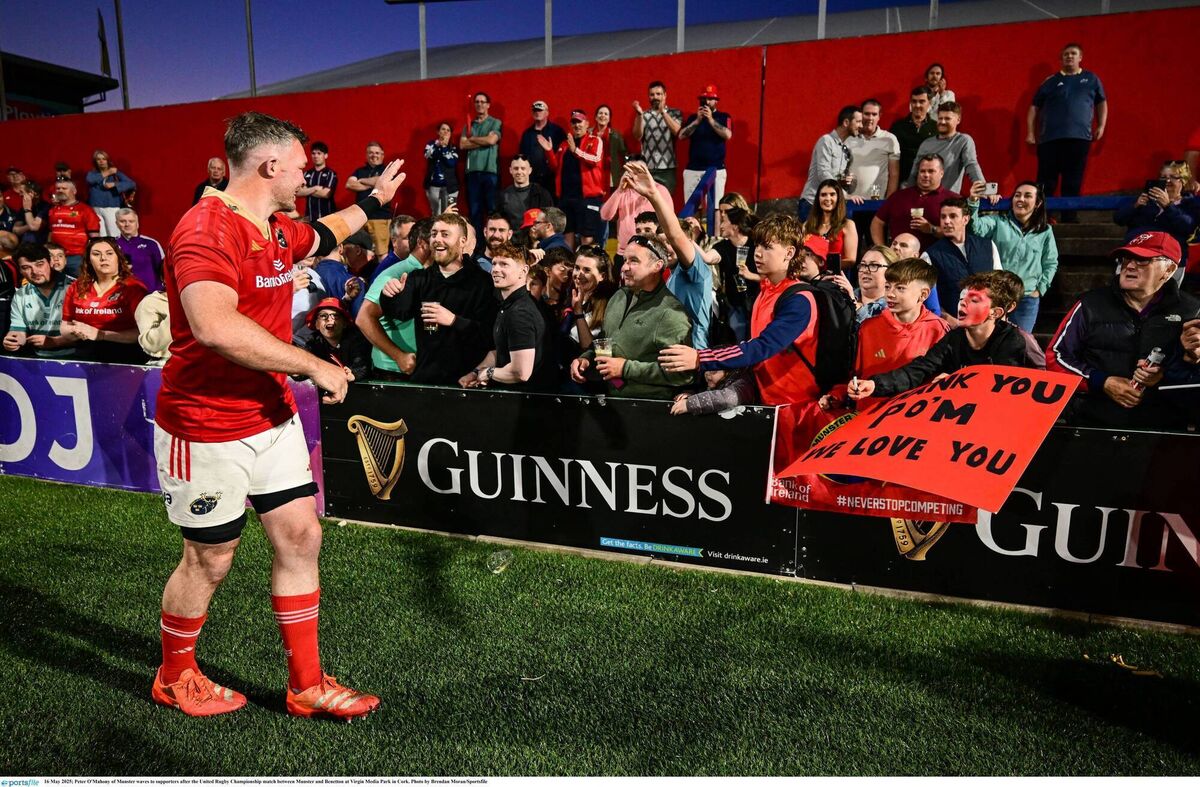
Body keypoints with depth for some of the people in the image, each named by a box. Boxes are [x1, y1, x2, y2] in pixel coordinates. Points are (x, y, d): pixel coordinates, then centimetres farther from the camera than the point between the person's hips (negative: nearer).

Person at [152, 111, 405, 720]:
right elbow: (214, 326, -37)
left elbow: (323, 236, 34)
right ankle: (175, 678, 38)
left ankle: (305, 686, 23)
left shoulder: (277, 229, 9)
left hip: (272, 416, 8)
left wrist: (372, 200, 42)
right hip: (207, 429, -8)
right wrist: (314, 366, -30)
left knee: (300, 537, 7)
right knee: (210, 559, 9)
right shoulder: (207, 229, -21)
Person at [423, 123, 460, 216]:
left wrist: (444, 146, -11)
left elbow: (451, 163, -12)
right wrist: (438, 144, -22)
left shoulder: (454, 147, 5)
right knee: (436, 214, 6)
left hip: (449, 185, -1)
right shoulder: (431, 144, 9)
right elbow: (428, 156, -12)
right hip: (433, 185, 1)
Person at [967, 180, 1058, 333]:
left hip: (1027, 299, 2)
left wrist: (1040, 289, 3)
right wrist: (973, 202, -37)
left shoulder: (1045, 231, 7)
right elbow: (977, 227, -21)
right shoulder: (998, 221, 0)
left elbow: (1051, 263, 13)